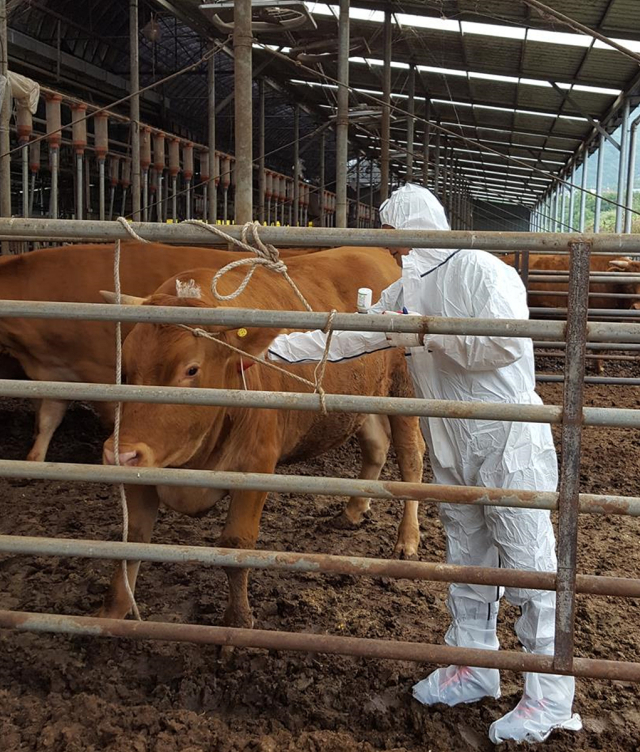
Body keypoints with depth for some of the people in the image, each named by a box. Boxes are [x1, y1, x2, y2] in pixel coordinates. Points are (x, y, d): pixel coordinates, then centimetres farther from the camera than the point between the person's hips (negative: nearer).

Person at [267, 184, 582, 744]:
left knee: (529, 563, -2)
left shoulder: (481, 271, -13)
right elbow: (350, 336, 15)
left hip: (510, 440, -8)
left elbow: (508, 342, -25)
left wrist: (427, 335, -22)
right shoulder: (404, 293, 12)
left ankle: (551, 698, 9)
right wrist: (278, 347, 11)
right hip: (452, 447, 8)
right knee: (468, 560, 17)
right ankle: (474, 669, 32)